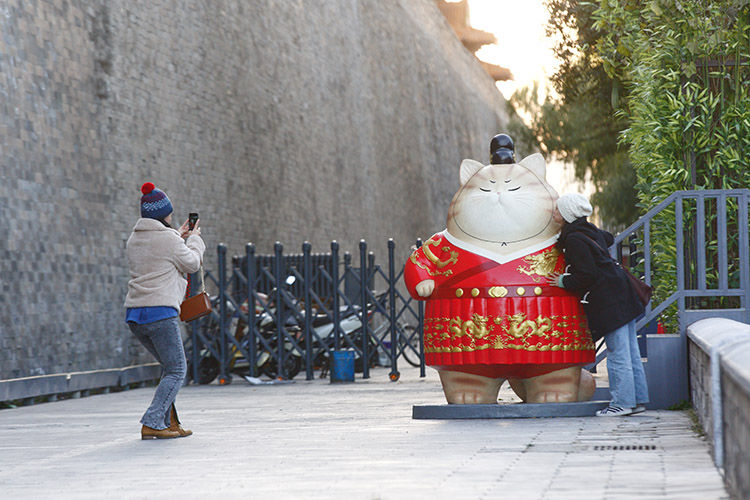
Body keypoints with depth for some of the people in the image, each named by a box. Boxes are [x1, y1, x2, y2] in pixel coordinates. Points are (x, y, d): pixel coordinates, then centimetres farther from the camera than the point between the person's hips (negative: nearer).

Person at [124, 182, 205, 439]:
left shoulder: (133, 240, 15)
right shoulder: (168, 239, -8)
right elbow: (192, 263, 4)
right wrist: (194, 239, 21)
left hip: (134, 315, 8)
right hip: (160, 312, -8)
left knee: (171, 366, 21)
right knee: (176, 370, 0)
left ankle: (169, 422, 17)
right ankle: (152, 423, -11)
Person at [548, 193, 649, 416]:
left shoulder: (574, 240, -15)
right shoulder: (590, 230, 13)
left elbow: (586, 275, -19)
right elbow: (608, 238, 37)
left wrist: (564, 282, -2)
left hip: (608, 301, -10)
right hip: (621, 294, 10)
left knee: (617, 352, -5)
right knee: (629, 350, 11)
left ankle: (622, 402, -1)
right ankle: (638, 399, 16)